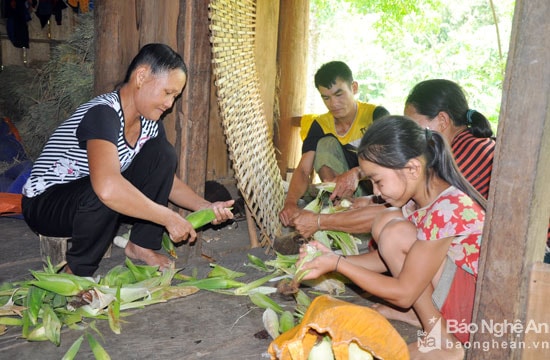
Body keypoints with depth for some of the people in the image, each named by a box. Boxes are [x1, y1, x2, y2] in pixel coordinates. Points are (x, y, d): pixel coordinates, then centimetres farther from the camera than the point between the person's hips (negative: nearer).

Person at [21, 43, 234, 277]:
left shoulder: (149, 123, -5)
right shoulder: (103, 113, -30)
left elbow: (167, 178, 4)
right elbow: (107, 188, -46)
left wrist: (205, 207, -12)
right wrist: (168, 218, -37)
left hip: (93, 202, 8)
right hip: (45, 204, -7)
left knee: (162, 154, -8)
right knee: (106, 196, -39)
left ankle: (141, 245, 0)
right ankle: (78, 270, -11)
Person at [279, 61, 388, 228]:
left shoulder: (376, 114, -13)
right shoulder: (320, 125, -4)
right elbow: (303, 170, -16)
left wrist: (356, 173, -51)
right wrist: (290, 202, -37)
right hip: (347, 195, 3)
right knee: (326, 143, -18)